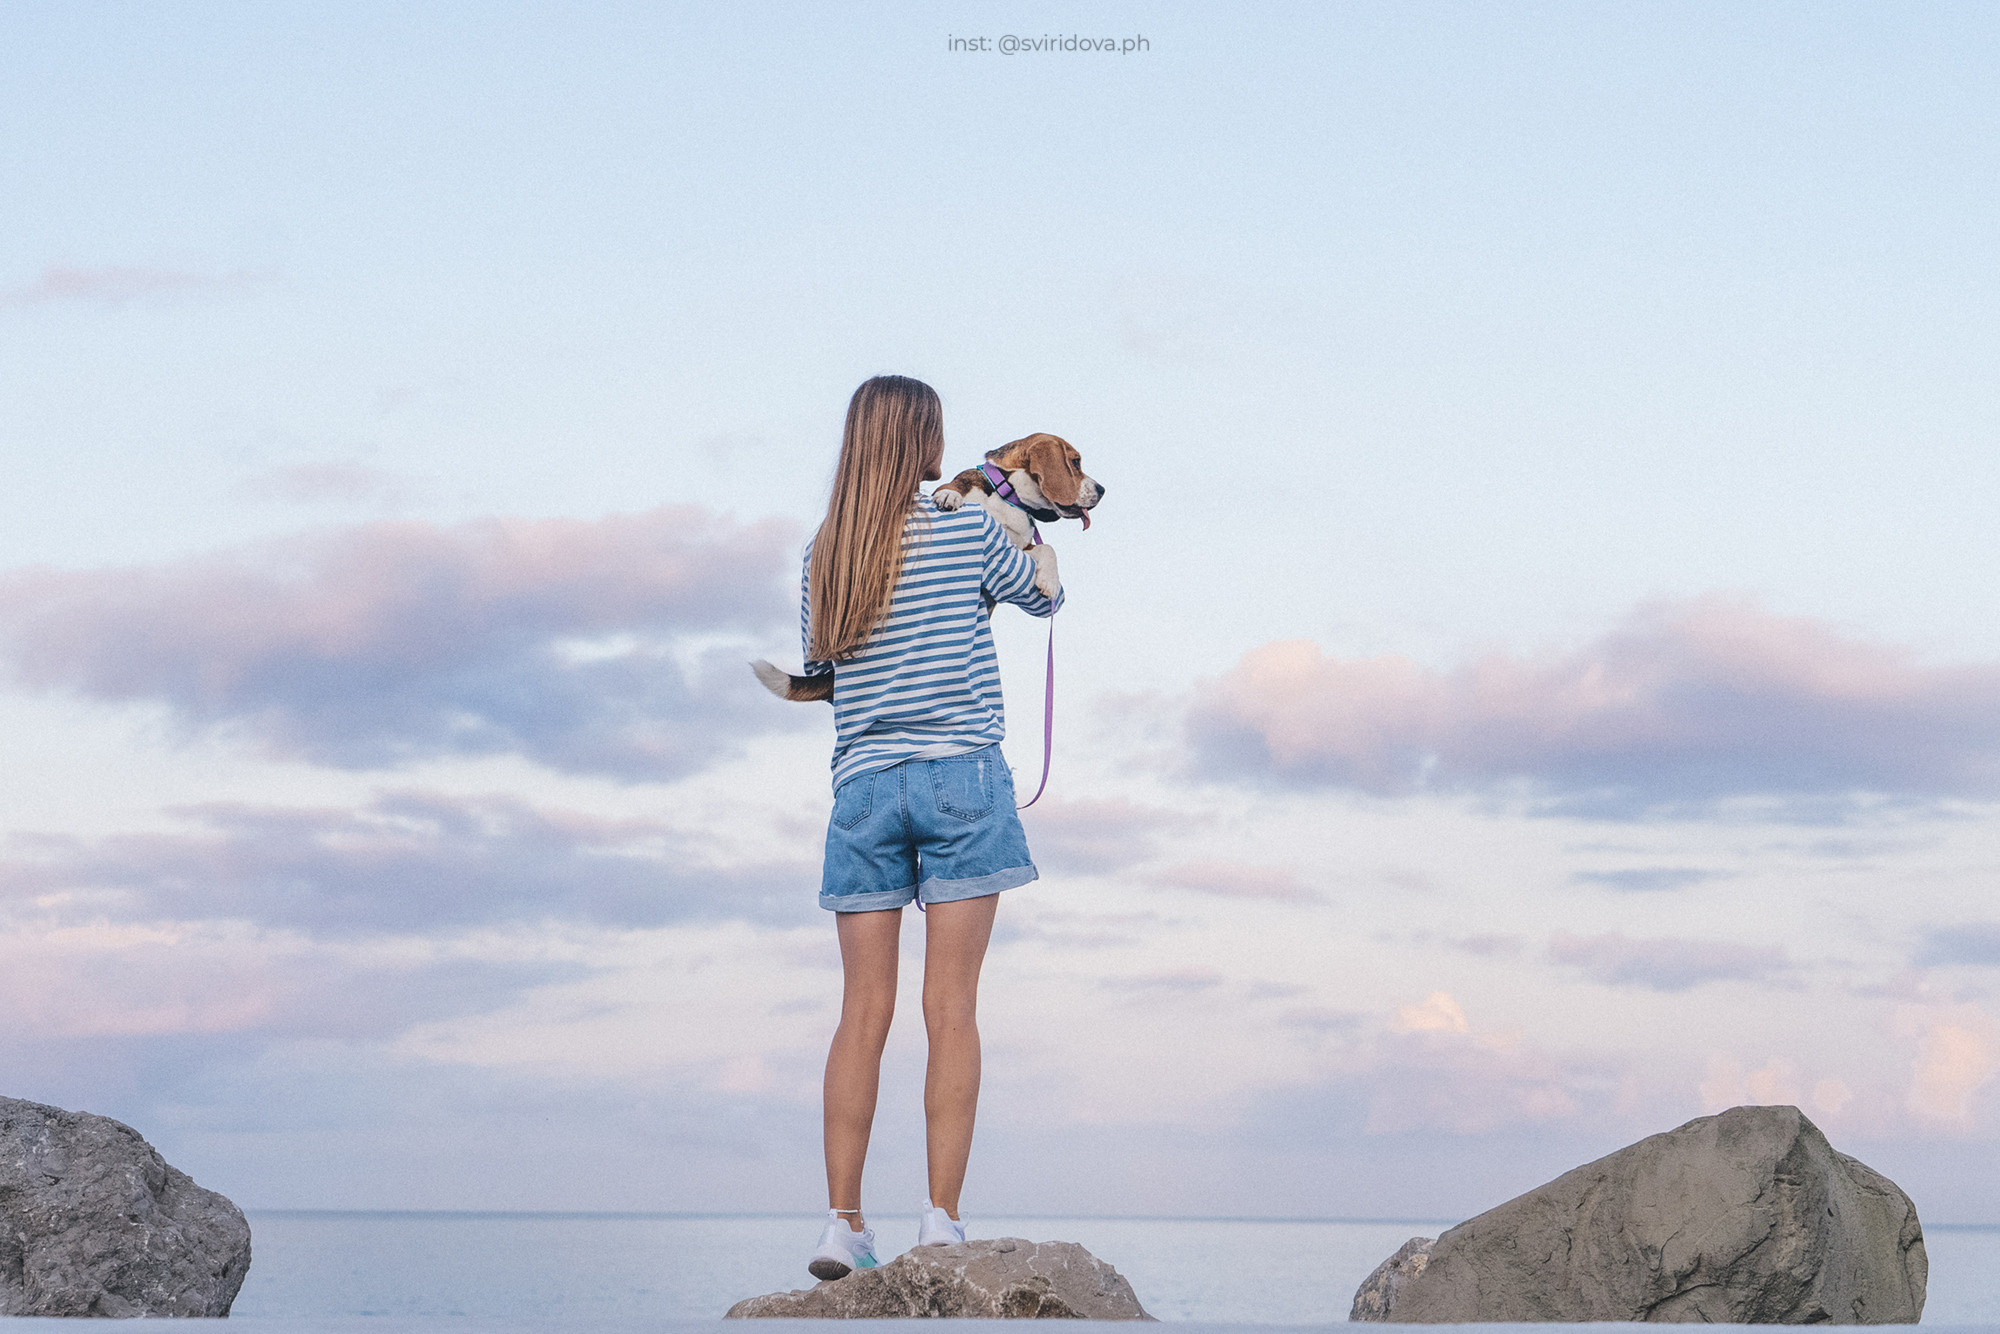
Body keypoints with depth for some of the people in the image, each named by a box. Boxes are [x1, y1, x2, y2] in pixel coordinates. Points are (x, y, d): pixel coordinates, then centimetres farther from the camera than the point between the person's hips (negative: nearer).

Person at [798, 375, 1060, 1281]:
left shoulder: (823, 554, 9)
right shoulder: (968, 533, -1)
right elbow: (1042, 598, 17)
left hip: (863, 784, 3)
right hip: (960, 775, -3)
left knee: (864, 1012, 2)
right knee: (951, 1009, -4)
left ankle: (843, 1221, -1)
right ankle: (942, 1218, -7)